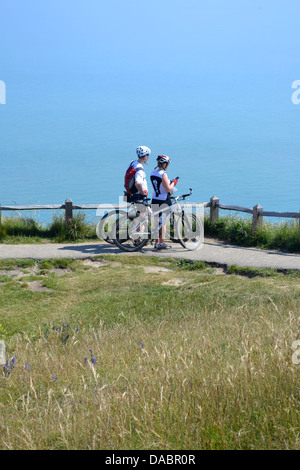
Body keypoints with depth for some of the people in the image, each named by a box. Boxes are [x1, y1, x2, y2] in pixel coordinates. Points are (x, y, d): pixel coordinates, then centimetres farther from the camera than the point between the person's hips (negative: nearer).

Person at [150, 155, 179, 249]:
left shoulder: (153, 173, 9)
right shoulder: (163, 174, -17)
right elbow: (168, 189, -19)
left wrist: (170, 183, 18)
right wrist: (174, 182, -3)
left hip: (155, 200, 8)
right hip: (163, 201, -8)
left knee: (157, 222, 14)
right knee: (163, 222, 1)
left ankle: (157, 242, 19)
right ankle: (161, 243, 5)